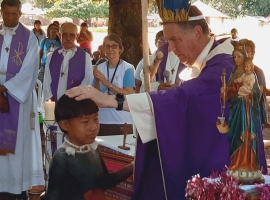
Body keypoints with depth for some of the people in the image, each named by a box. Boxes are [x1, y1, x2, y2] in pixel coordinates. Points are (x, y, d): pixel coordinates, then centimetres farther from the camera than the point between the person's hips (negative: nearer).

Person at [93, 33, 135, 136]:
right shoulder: (99, 68, 6)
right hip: (102, 120, 3)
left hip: (123, 121, -3)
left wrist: (106, 83, -18)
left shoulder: (127, 68, -4)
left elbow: (129, 95, -13)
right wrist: (97, 81, -12)